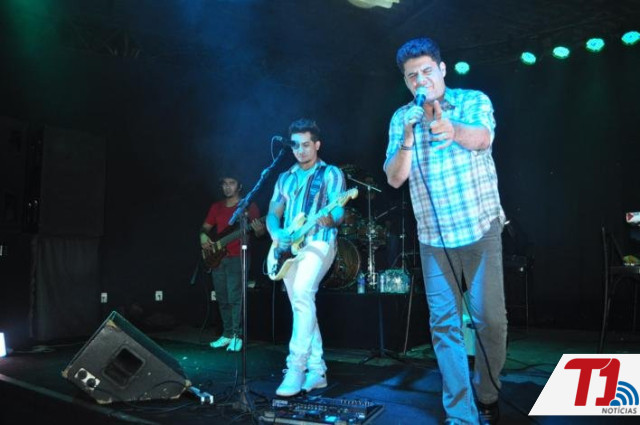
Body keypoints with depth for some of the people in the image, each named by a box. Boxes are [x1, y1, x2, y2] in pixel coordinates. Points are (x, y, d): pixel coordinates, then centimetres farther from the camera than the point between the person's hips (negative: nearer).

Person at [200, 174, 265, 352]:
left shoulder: (249, 206, -1)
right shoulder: (216, 207, 15)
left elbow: (259, 233, -4)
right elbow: (205, 227, 20)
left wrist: (259, 230, -28)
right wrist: (203, 236, -3)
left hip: (237, 258, -6)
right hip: (217, 258, 6)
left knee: (235, 298, -11)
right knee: (222, 299, 9)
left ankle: (237, 336, -4)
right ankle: (227, 334, 18)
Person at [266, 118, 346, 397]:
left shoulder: (331, 173, 3)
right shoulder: (285, 178, 18)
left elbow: (339, 210, -10)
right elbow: (272, 214, 16)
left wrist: (329, 219, -33)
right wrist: (277, 234, -6)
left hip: (318, 243, -6)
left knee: (302, 295, -25)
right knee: (301, 304, 5)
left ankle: (296, 367, -22)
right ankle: (316, 370, 13)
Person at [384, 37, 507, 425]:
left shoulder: (473, 100, -2)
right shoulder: (400, 118, 5)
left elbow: (482, 138, -24)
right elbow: (395, 179, -1)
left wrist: (452, 130, -46)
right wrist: (408, 139, -19)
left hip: (480, 228, -2)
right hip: (433, 236, 2)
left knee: (490, 317, 1)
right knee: (444, 323, 1)